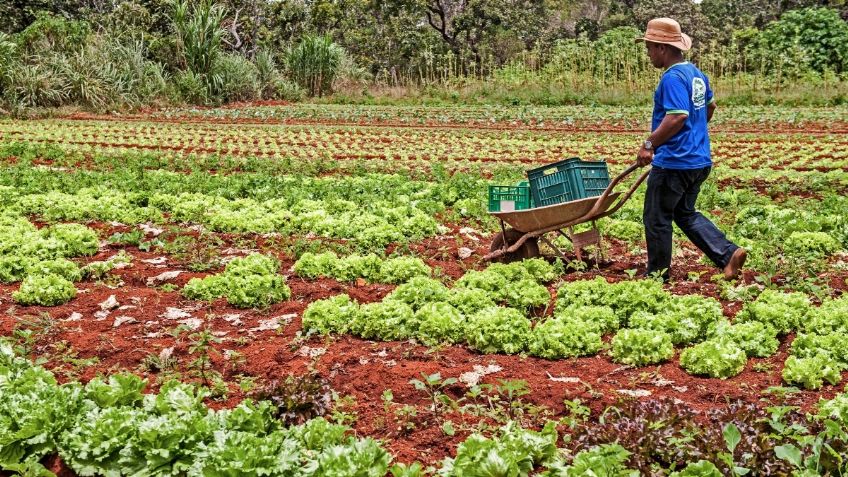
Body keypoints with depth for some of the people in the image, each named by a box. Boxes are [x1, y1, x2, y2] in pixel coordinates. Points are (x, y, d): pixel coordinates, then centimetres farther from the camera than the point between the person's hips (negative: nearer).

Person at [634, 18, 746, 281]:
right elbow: (710, 106, 27)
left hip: (674, 163, -10)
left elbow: (677, 117, -29)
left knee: (656, 218, 5)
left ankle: (657, 276, 16)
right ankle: (728, 253, 8)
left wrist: (649, 144, -23)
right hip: (699, 160, 10)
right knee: (686, 213, 21)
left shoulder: (672, 78, -19)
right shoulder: (696, 74, 11)